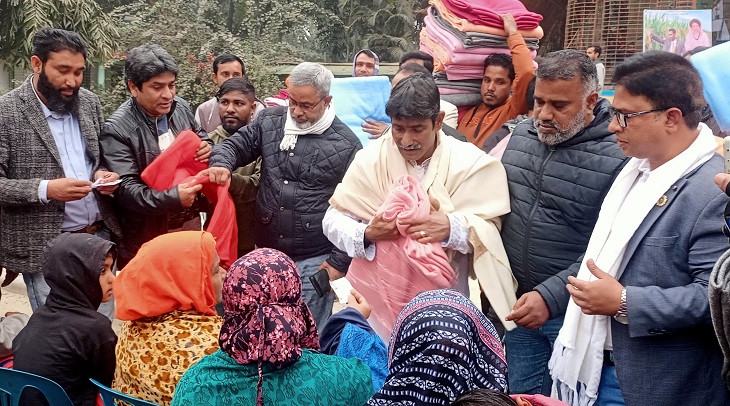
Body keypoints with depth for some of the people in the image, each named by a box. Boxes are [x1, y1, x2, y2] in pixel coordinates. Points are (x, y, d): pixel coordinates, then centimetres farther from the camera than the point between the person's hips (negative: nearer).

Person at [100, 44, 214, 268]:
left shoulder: (181, 107, 3)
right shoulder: (116, 130, -17)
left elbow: (200, 137, 21)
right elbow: (125, 189, -20)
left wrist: (207, 147, -4)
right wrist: (172, 198, -32)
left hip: (191, 223, 6)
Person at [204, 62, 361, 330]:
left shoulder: (346, 145, -8)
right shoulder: (271, 121, 5)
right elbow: (236, 145, 12)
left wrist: (340, 262, -7)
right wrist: (221, 163, -13)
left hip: (314, 261, -4)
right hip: (266, 253, 5)